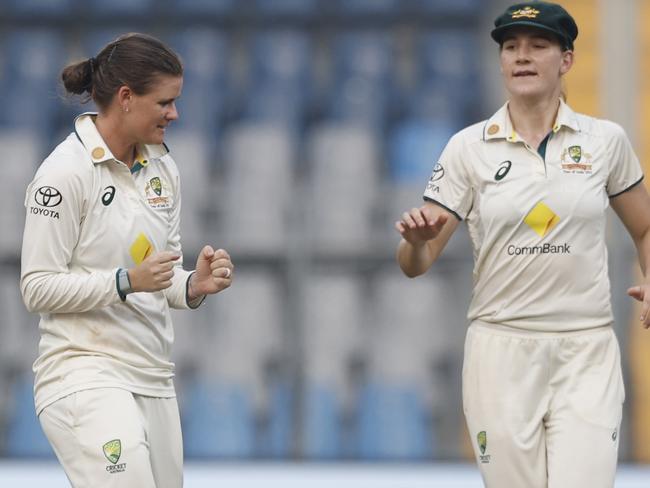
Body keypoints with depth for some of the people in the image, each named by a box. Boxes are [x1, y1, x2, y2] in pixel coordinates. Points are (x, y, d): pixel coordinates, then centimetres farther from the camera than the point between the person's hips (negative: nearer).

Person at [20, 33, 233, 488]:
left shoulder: (162, 168, 10)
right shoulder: (66, 171, -11)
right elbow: (38, 287, -11)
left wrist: (192, 286, -5)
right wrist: (127, 281, -22)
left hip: (153, 376, 7)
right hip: (83, 369, -7)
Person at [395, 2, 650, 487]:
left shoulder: (606, 140, 3)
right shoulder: (469, 147, 1)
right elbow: (415, 265, 0)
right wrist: (417, 240, -24)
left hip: (587, 353, 0)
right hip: (501, 350, 0)